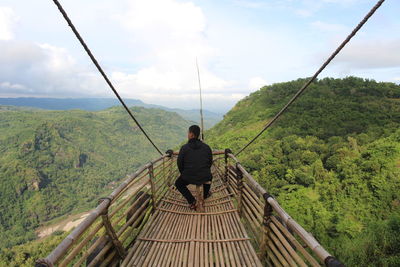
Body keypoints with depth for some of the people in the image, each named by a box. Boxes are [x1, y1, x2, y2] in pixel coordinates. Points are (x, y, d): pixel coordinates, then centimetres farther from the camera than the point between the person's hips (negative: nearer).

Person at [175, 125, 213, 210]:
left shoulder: (184, 148, -8)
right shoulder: (206, 147, 0)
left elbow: (180, 164, 0)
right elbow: (210, 162, 10)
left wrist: (184, 174, 17)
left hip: (189, 178, -3)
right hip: (205, 178, 3)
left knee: (178, 184, 27)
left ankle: (191, 201, 13)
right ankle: (205, 194, 53)